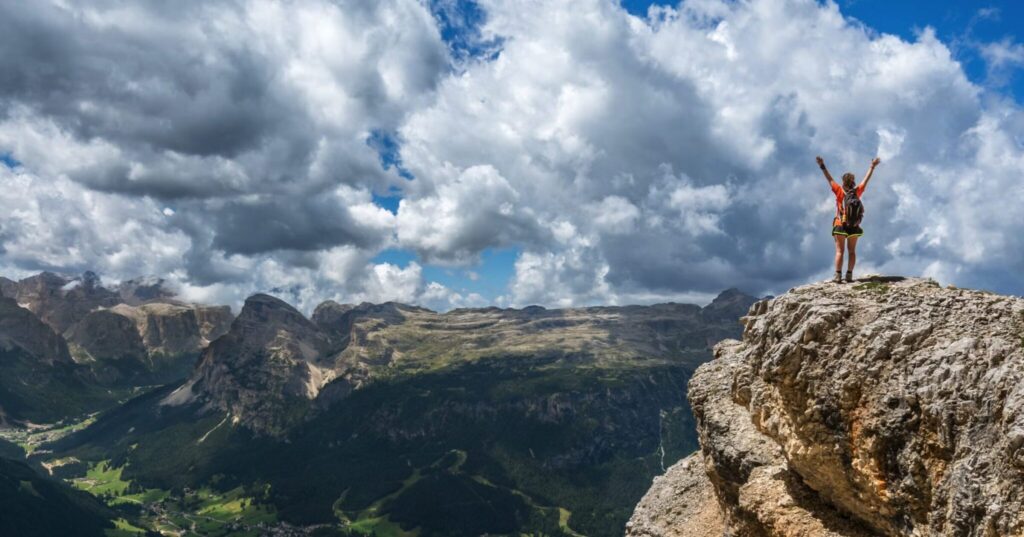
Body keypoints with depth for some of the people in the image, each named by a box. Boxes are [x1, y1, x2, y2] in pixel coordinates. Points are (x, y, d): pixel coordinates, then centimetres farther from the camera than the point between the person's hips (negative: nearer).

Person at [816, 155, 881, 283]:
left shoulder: (840, 191, -11)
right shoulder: (857, 191, -4)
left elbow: (830, 179, -11)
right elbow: (866, 179, 7)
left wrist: (822, 166, -8)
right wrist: (872, 166, 18)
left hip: (840, 226, -3)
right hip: (854, 227, 3)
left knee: (839, 251, -2)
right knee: (852, 251, 10)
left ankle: (838, 276, -10)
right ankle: (849, 275, 4)